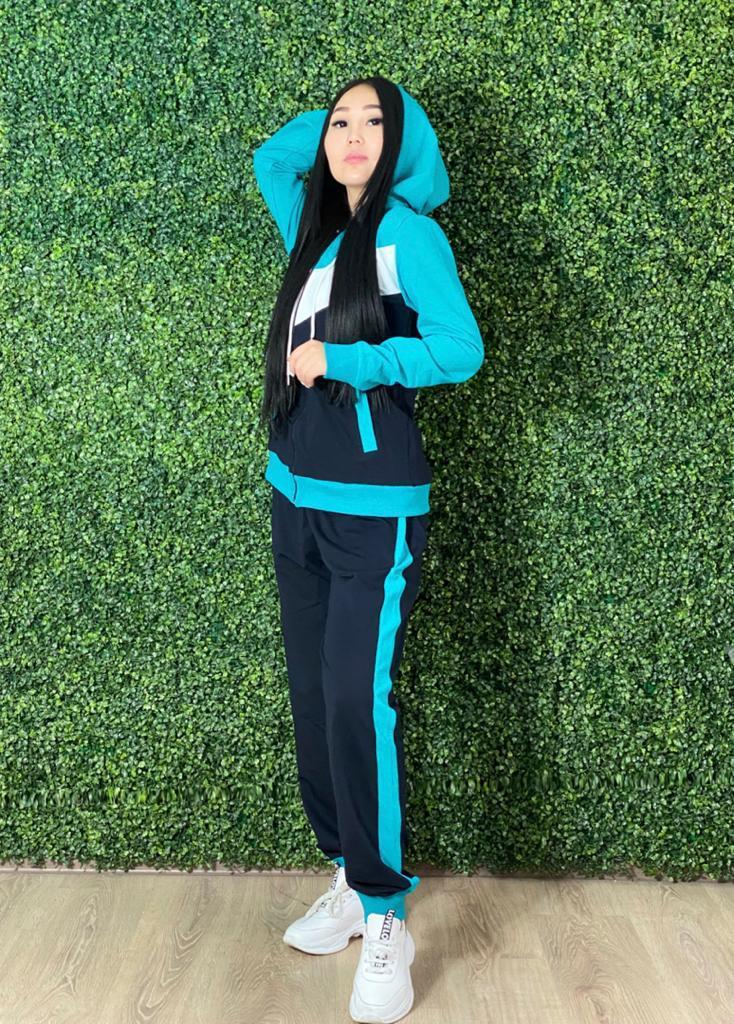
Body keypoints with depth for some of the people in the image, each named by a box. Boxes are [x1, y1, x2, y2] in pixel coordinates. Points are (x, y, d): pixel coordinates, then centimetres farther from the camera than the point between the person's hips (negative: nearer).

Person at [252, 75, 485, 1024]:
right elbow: (270, 159, 33)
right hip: (294, 501, 7)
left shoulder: (407, 231, -6)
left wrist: (338, 361, -15)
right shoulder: (317, 230, 13)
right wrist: (333, 114, 20)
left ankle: (385, 920, 3)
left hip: (374, 510, -7)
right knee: (311, 701, 9)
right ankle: (351, 879, 24)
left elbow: (460, 348, -18)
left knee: (357, 703, -11)